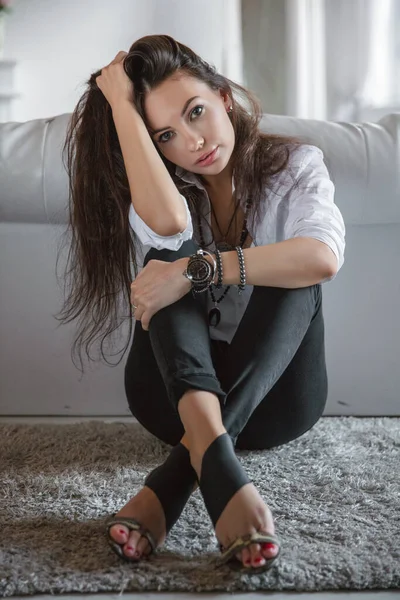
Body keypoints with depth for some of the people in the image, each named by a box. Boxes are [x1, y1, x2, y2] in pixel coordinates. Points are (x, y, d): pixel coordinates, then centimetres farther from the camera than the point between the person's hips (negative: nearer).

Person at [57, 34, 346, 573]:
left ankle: (169, 486, -39)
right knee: (167, 255, -23)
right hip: (181, 390, 1)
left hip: (271, 395, 0)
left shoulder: (295, 166, -3)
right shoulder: (161, 186, 0)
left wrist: (197, 270, -31)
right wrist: (120, 104, -20)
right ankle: (216, 460, -48)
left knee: (295, 273, -28)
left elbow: (324, 257, -26)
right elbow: (164, 225, -28)